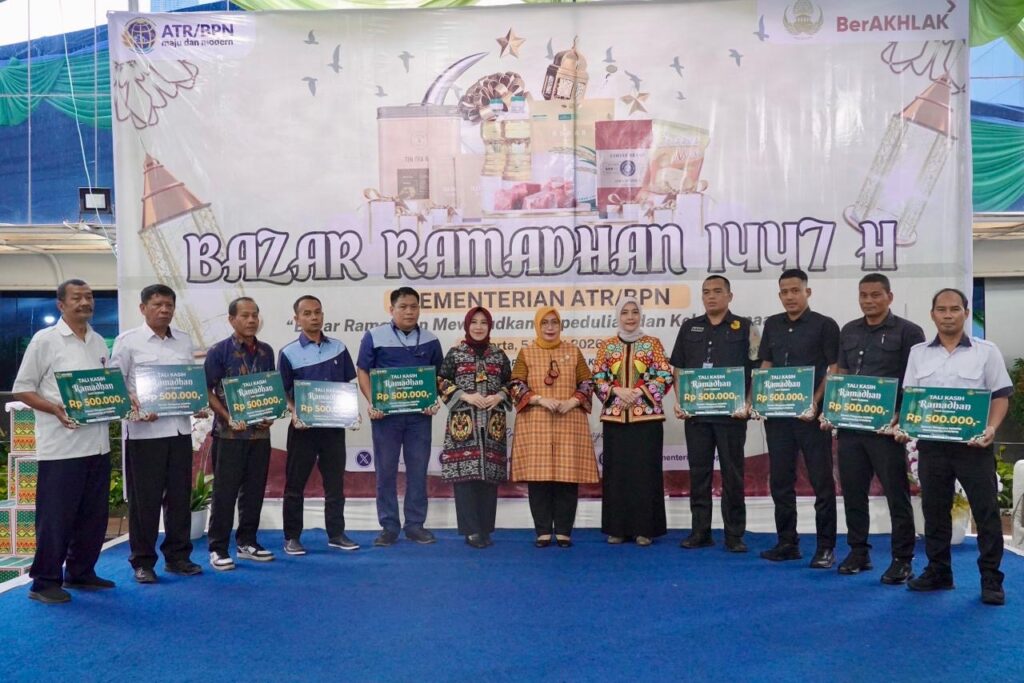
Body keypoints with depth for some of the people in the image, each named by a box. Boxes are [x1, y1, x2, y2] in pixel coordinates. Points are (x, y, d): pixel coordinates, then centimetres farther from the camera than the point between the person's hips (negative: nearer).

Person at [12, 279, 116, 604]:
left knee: (93, 515, 13)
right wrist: (55, 409, -21)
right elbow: (22, 389, -6)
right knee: (55, 517, 0)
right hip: (61, 446, -6)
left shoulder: (99, 342, 13)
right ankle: (44, 582, 13)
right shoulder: (45, 340, -5)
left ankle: (80, 573, 26)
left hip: (97, 443, 6)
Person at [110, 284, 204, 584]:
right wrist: (134, 405, -19)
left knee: (180, 496, 10)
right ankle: (143, 561, 15)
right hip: (144, 430, -4)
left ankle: (177, 556, 22)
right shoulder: (128, 341, -1)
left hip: (180, 427, 4)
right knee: (144, 499, 3)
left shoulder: (184, 341, 12)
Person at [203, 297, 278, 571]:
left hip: (260, 431, 5)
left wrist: (270, 415, -1)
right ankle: (218, 548, 10)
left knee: (254, 489, 10)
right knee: (225, 491, 0)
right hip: (230, 432, -4)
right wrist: (229, 418, -17)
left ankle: (247, 542, 23)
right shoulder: (218, 351, -5)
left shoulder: (266, 351, 9)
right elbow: (208, 391, -7)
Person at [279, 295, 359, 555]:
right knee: (295, 483, 6)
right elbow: (282, 393, -1)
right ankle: (292, 537, 17)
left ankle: (336, 534, 20)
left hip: (334, 425, 3)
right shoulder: (289, 353, -3)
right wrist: (294, 414, -17)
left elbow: (348, 385, 12)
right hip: (303, 426, -2)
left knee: (335, 482, 9)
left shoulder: (338, 348, 5)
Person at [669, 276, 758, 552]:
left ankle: (735, 535, 12)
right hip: (695, 413, 3)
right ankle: (699, 532, 16)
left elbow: (758, 370, 0)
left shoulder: (744, 327, 3)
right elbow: (678, 369, 13)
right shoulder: (689, 328, 12)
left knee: (732, 474, 3)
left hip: (731, 413, -3)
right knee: (698, 473, 7)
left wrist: (748, 403, -11)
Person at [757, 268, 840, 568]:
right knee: (780, 480, 9)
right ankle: (787, 543, 20)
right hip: (777, 413, 5)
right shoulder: (772, 325, 13)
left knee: (821, 481, 1)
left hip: (810, 414, -5)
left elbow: (835, 369, -5)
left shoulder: (825, 325, -2)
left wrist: (816, 402, -16)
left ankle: (826, 547, 10)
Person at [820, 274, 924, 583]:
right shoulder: (848, 331, 14)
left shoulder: (908, 332, -2)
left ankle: (902, 559, 12)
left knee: (896, 493, 2)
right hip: (850, 425, 5)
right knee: (852, 490, 10)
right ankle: (858, 551, 23)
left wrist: (901, 418, -17)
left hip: (885, 427, -5)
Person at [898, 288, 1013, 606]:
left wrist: (991, 428, -15)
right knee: (934, 511, 10)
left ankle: (991, 580, 11)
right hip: (931, 444, 3)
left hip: (974, 445, -2)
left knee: (986, 512, 0)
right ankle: (938, 572, 22)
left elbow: (1000, 396, 0)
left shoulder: (986, 351, 2)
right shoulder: (918, 353, 9)